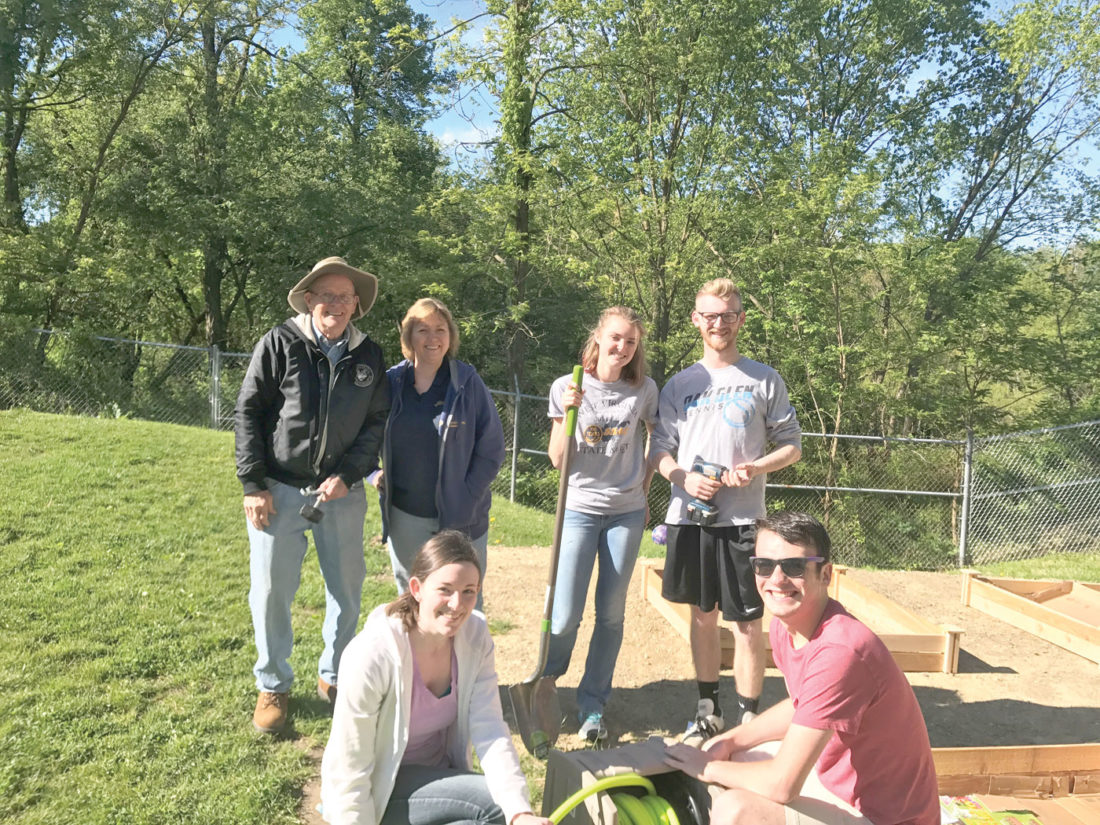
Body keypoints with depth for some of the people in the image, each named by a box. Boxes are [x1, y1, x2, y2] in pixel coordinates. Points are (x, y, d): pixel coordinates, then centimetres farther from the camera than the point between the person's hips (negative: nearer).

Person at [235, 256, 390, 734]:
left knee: (347, 590, 11)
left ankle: (334, 677, 33)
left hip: (342, 493, 3)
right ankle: (273, 686, 26)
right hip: (279, 490, -2)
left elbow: (377, 422, 4)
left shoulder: (369, 357, 2)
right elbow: (248, 412, -4)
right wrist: (253, 485, -8)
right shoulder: (280, 344, -6)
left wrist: (347, 476, -9)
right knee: (271, 591, 5)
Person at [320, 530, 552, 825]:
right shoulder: (371, 655, -28)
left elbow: (490, 731, -17)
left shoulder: (475, 636, -13)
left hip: (436, 775, 5)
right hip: (379, 789, -5)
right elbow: (350, 772, -21)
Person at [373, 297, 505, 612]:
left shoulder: (468, 383, -5)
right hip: (404, 516, 3)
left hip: (459, 518, -3)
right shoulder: (391, 382, 2)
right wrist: (372, 473, -2)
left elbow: (491, 447, -4)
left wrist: (466, 497, -11)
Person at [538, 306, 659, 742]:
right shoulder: (567, 387, -4)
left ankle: (592, 704, 22)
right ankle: (547, 679, 26)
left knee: (611, 613, 7)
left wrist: (644, 493, 13)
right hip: (580, 510, -1)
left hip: (626, 513, 2)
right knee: (566, 613, -4)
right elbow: (557, 459, -6)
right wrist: (568, 412, -20)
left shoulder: (644, 390, 0)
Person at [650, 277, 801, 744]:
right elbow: (660, 450, 10)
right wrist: (684, 477, -11)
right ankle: (708, 710, 27)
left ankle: (748, 720, 13)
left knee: (747, 621, 0)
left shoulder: (765, 381, 3)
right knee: (702, 613, 13)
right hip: (688, 515, 3)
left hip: (742, 518, -3)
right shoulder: (679, 385, 10)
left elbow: (792, 445, 5)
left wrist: (757, 468, -14)